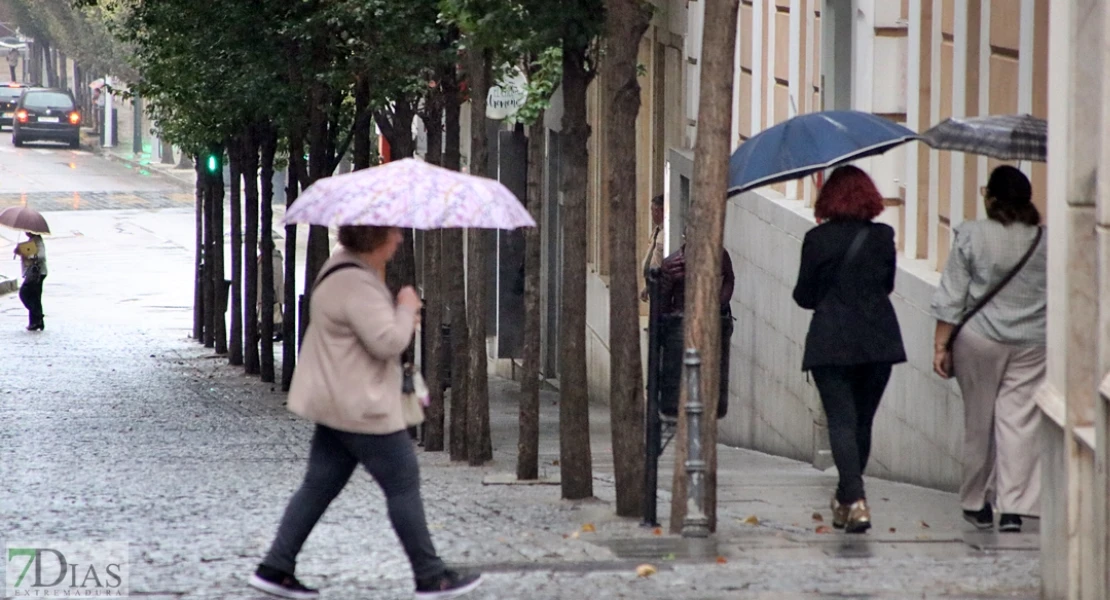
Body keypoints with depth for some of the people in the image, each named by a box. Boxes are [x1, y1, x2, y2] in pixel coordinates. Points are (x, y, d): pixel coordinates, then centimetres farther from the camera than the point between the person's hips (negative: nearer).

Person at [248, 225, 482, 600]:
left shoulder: (344, 266, 12)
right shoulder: (356, 285, -22)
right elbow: (387, 343, -25)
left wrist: (403, 317, 10)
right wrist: (406, 308, -8)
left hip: (337, 404, 10)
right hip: (363, 410, -10)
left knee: (319, 486, 11)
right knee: (404, 486, -1)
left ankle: (275, 568, 9)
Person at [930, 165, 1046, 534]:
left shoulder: (971, 236, -7)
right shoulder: (1047, 241, -2)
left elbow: (952, 297, -5)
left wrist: (942, 345, 1)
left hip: (980, 340, -1)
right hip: (1033, 344, 1)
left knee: (979, 421, 10)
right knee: (1019, 420, 0)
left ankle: (976, 504, 19)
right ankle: (1014, 507, -8)